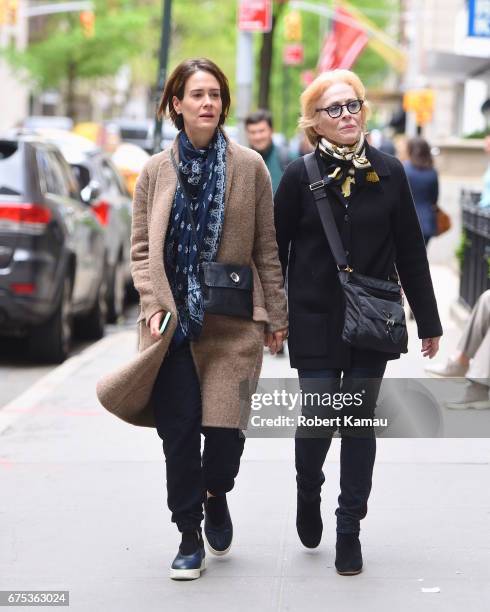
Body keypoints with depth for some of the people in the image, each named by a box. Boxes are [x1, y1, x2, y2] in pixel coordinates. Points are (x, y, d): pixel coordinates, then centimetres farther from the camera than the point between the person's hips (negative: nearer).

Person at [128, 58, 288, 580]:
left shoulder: (249, 167, 3)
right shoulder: (156, 171, 6)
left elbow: (265, 249, 7)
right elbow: (141, 249, 7)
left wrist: (276, 315, 6)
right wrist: (154, 305, -7)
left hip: (232, 322, -1)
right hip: (172, 322, 1)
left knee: (225, 427, -7)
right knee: (179, 430, -1)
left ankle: (216, 495, 27)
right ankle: (190, 536, 14)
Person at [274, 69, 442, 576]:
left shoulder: (388, 173, 0)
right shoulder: (300, 176, -4)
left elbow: (410, 252, 5)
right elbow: (276, 249, 1)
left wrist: (428, 322, 6)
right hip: (316, 322, -1)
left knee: (359, 424, 6)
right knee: (317, 421, -4)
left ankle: (349, 530, 18)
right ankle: (308, 493, 28)